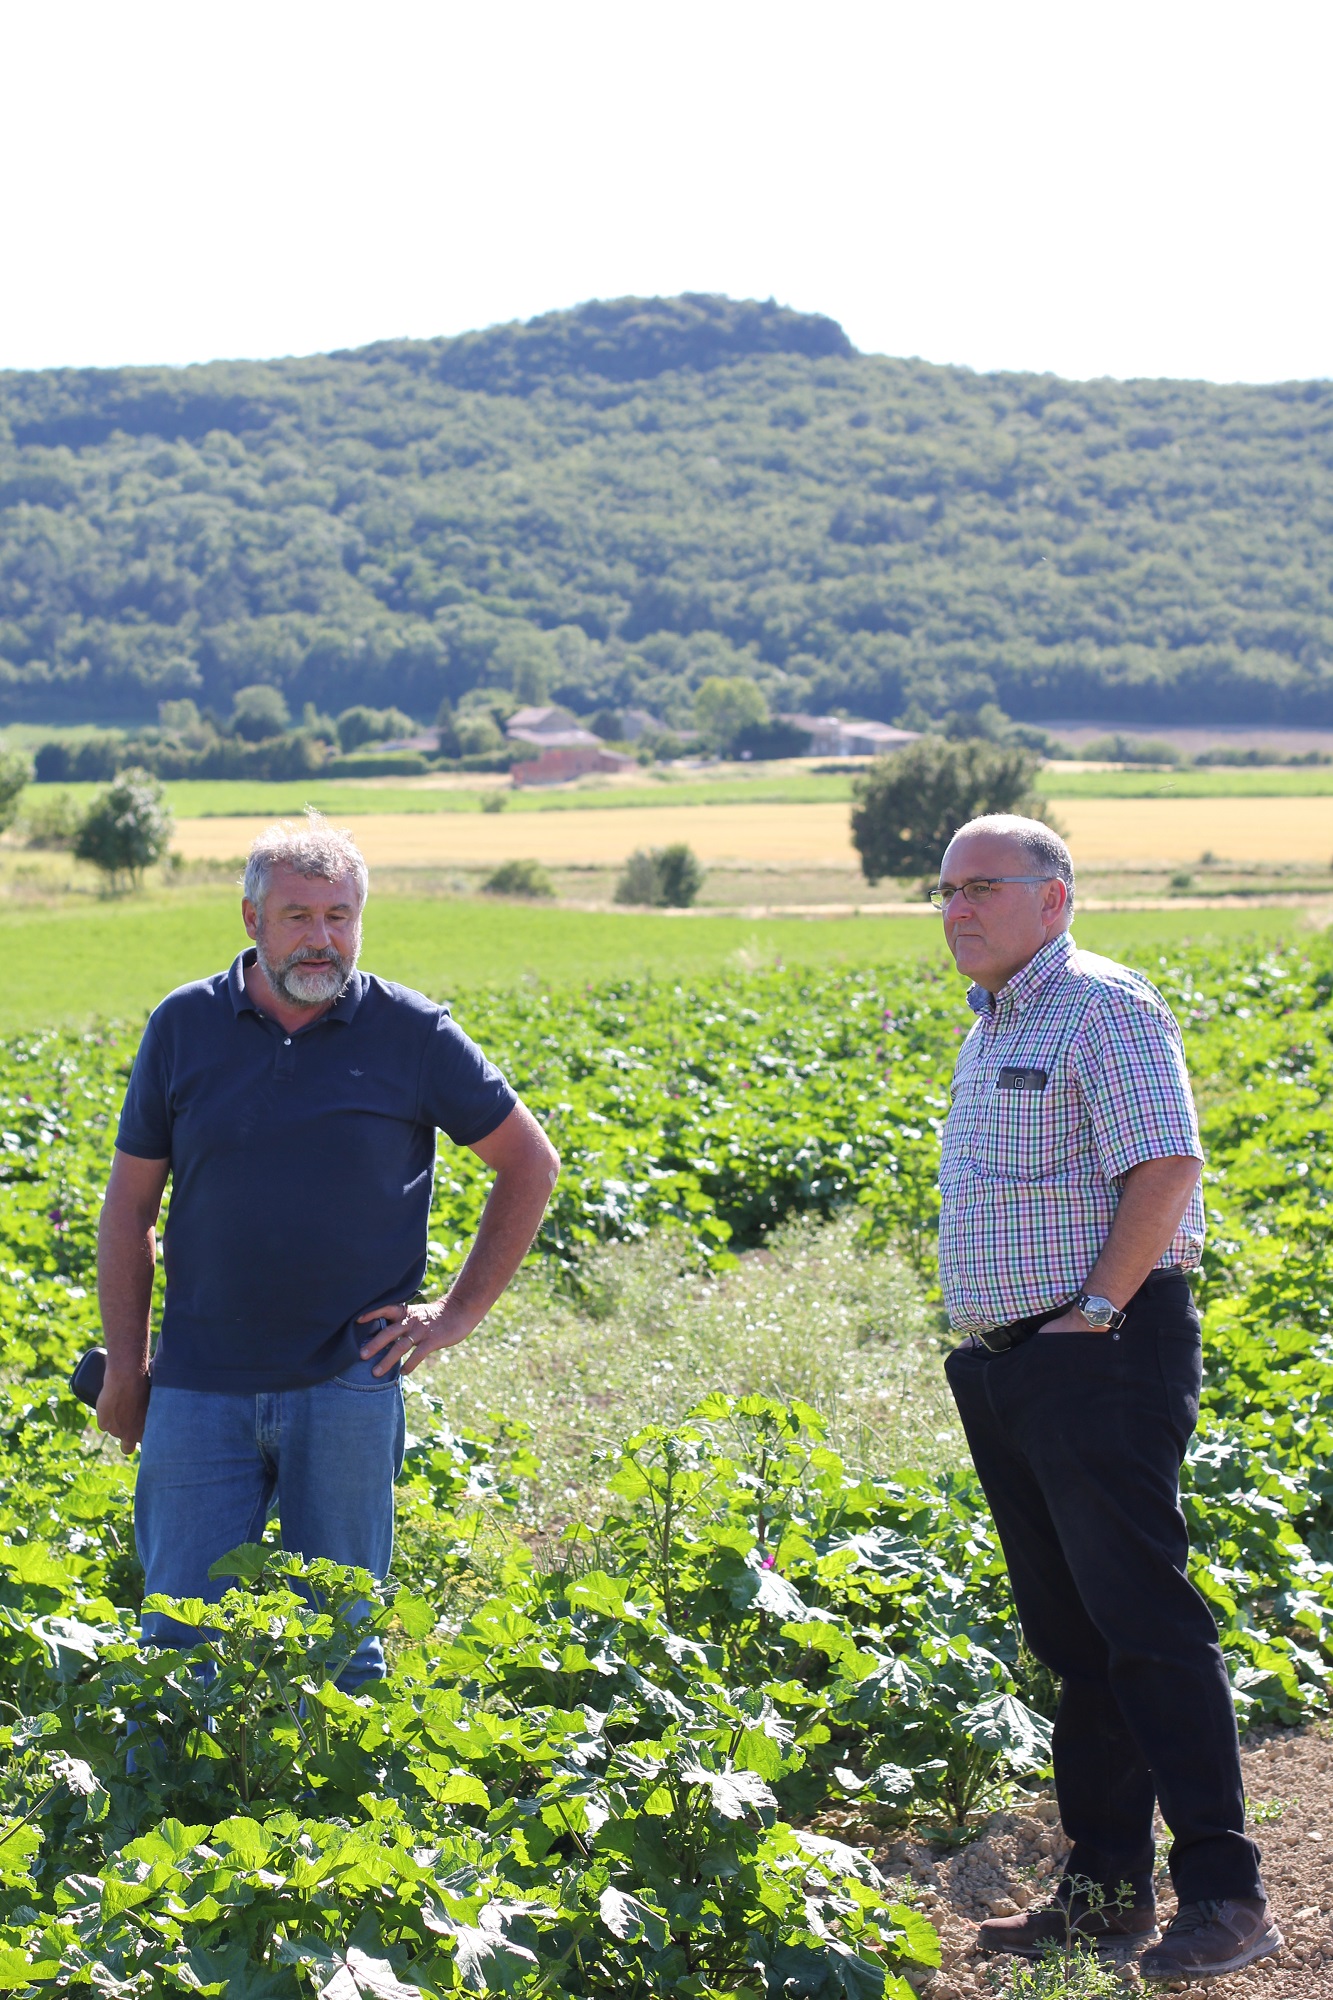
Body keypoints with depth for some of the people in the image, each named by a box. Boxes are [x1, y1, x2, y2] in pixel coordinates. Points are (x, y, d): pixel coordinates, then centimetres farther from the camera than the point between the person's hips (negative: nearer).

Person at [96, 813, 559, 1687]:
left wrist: (460, 1311, 3)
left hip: (347, 1383, -1)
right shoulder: (185, 1025, 3)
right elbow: (130, 1204, 9)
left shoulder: (413, 1033, -2)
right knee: (182, 1633, 0)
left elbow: (532, 1164, 8)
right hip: (201, 1382, 1)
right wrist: (125, 1365, 5)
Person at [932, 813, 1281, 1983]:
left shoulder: (1103, 1008, -10)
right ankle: (1105, 1890, 16)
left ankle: (1225, 1895, -8)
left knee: (1144, 1623, -11)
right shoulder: (991, 1027, 19)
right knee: (1070, 1633, 11)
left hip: (1103, 1355, -10)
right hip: (1009, 1364, 10)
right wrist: (995, 1336, 13)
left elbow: (1166, 1168, -19)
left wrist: (1095, 1312, -18)